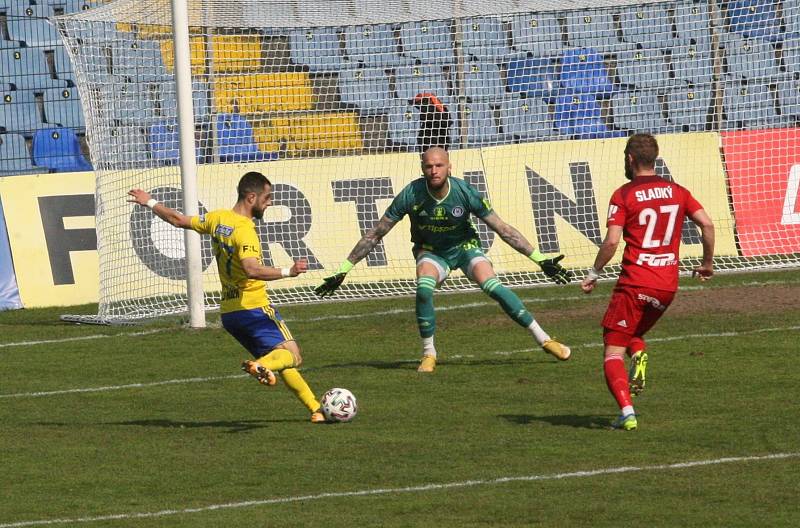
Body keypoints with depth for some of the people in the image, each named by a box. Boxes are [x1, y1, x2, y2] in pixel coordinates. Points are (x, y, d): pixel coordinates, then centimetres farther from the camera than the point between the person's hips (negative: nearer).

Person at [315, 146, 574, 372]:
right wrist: (343, 270, -17)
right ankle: (428, 354, -12)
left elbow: (503, 229, -14)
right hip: (431, 251, 0)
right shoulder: (411, 195, -25)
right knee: (423, 289, -30)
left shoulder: (465, 192, -24)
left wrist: (540, 259, -15)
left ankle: (544, 339, -11)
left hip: (464, 247, 0)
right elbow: (375, 234, -17)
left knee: (493, 286, -23)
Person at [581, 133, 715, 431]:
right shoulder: (677, 192, 8)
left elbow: (612, 241, -14)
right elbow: (706, 224, 2)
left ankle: (626, 412, -18)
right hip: (668, 286, 5)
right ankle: (638, 354, -7)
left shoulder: (624, 195, -6)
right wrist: (707, 264, 15)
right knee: (633, 334, 28)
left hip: (634, 285, -5)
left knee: (613, 353, 0)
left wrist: (593, 274, -1)